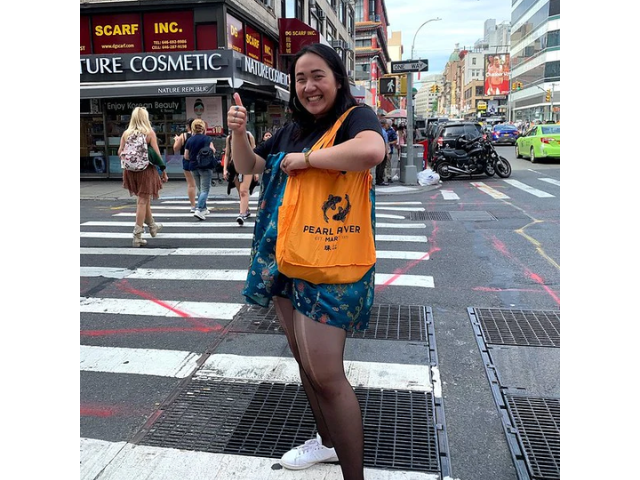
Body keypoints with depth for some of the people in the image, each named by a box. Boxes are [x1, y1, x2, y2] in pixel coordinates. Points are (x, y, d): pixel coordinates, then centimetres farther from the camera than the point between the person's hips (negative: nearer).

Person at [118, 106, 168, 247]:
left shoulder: (126, 133, 2)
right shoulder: (149, 133, -7)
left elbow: (120, 152, 0)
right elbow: (157, 154, -10)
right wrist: (164, 171, -4)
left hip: (130, 171, 4)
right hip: (146, 170, -4)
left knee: (143, 199, 21)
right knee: (142, 201, 2)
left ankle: (152, 226, 40)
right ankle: (137, 235, 0)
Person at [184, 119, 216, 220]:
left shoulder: (189, 140, 5)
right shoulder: (207, 138, -8)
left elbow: (186, 156, 6)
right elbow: (212, 151, -16)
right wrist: (214, 149, 5)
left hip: (193, 167, 5)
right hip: (205, 166, -5)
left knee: (200, 189, 19)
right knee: (205, 190, -5)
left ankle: (203, 209, 27)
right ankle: (198, 210, -20)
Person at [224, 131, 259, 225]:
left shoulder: (249, 136, 2)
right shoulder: (229, 138, 10)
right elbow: (227, 155, 14)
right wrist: (225, 169, 6)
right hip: (234, 166, 4)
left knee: (244, 191, -16)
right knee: (240, 192, 10)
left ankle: (242, 214, -23)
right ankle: (246, 211, 28)